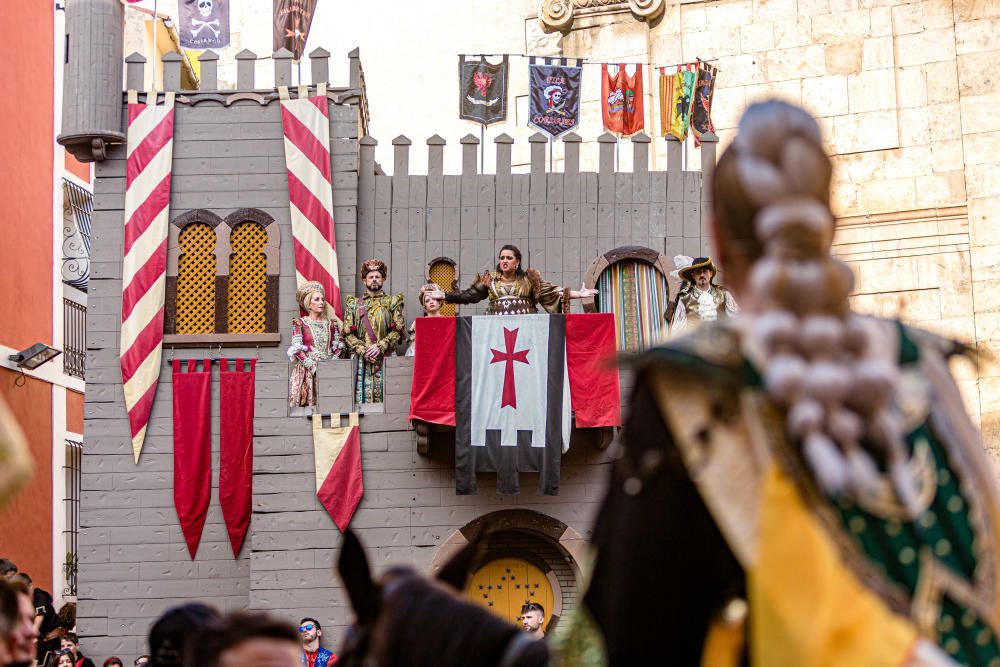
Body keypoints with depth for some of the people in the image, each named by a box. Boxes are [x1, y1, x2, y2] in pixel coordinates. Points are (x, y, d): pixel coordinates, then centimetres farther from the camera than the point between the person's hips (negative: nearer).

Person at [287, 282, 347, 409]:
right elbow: (297, 350, -4)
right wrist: (313, 366, -13)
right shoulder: (300, 323, 4)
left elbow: (339, 347, 10)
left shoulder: (331, 323, 14)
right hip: (306, 371, -3)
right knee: (308, 402, -12)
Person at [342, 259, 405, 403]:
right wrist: (362, 350, -10)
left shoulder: (392, 302, 11)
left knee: (383, 396, -7)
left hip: (385, 358, -1)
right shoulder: (354, 304, 15)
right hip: (362, 360, 1)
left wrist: (380, 346, -13)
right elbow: (347, 333, 6)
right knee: (362, 397, -7)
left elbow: (398, 331, 0)